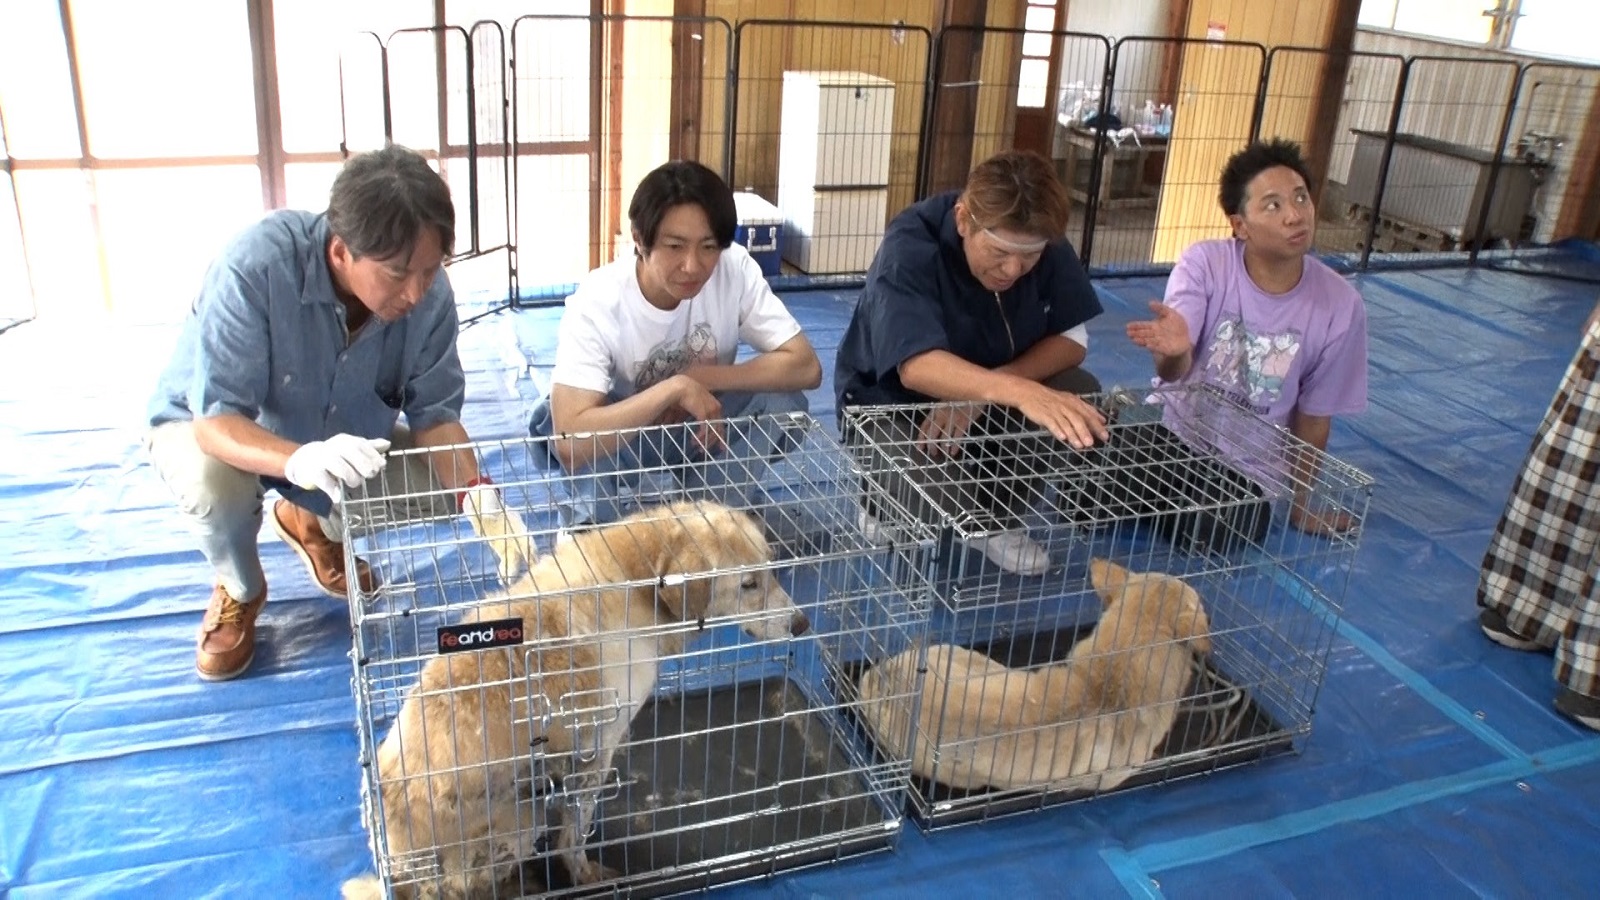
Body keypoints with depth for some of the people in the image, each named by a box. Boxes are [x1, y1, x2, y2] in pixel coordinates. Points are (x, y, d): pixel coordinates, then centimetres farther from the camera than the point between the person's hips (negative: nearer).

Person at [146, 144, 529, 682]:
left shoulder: (428, 291, -25)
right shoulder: (256, 265, -37)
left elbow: (434, 409, -19)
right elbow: (215, 416, -37)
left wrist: (478, 496, -37)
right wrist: (299, 460, -58)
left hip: (343, 432, 4)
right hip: (210, 427, -3)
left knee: (436, 481, -17)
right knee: (211, 480, -35)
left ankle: (315, 524, 16)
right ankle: (239, 591, 1)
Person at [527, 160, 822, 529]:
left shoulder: (735, 269, -23)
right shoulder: (597, 302, -31)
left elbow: (806, 367, -23)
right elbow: (570, 440, -40)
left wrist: (699, 378, -28)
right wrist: (675, 388, -40)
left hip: (697, 425, 4)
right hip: (617, 433, -3)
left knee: (783, 403, -25)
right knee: (586, 446, -38)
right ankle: (590, 530, -6)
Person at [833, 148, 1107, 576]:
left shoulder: (1047, 247, -15)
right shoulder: (911, 245, -30)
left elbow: (1072, 339, -13)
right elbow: (916, 367, -42)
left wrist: (983, 394, -29)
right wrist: (1018, 391, -59)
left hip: (987, 397, 5)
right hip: (891, 403, -5)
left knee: (1080, 395, -21)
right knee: (944, 506, -32)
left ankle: (999, 518, 1)